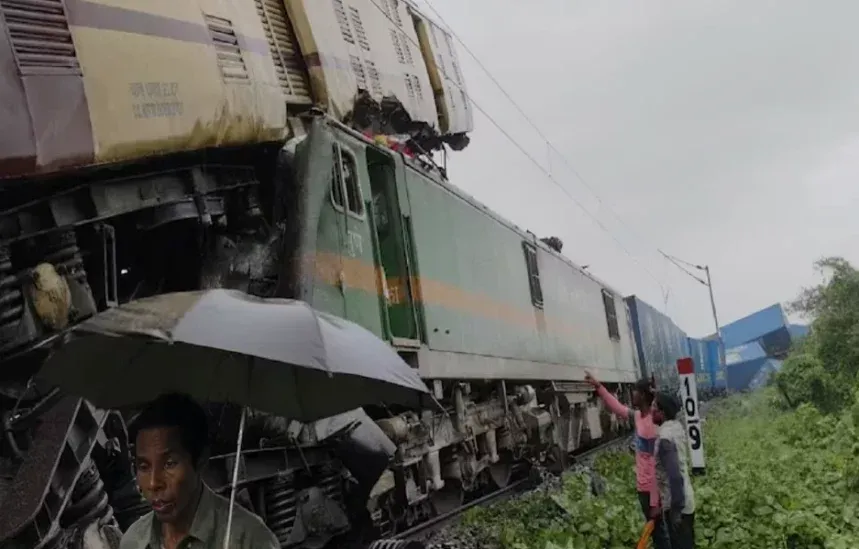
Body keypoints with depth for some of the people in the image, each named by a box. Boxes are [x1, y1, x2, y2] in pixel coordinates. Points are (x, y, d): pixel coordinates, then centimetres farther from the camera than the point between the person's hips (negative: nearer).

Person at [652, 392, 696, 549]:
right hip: (686, 499, 9)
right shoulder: (677, 426, 1)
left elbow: (675, 476, -28)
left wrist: (676, 509, -25)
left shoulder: (665, 438, -25)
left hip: (676, 504, -9)